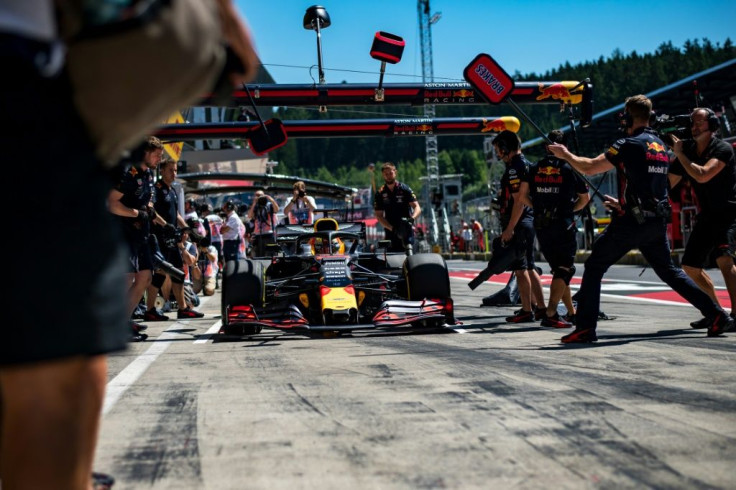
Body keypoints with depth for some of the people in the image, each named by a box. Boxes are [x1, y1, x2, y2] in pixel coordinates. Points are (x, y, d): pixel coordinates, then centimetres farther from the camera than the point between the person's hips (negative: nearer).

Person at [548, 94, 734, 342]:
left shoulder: (629, 145, -11)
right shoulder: (661, 146, 14)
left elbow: (589, 168, -11)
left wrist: (565, 154, 6)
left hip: (631, 222, -7)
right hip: (657, 222, 7)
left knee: (594, 267, 2)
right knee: (669, 271, 19)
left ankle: (585, 328, -5)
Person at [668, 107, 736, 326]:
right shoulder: (687, 149, 3)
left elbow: (702, 175, -32)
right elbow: (666, 184, 8)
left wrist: (679, 153, -23)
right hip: (707, 216, 8)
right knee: (690, 265, 9)